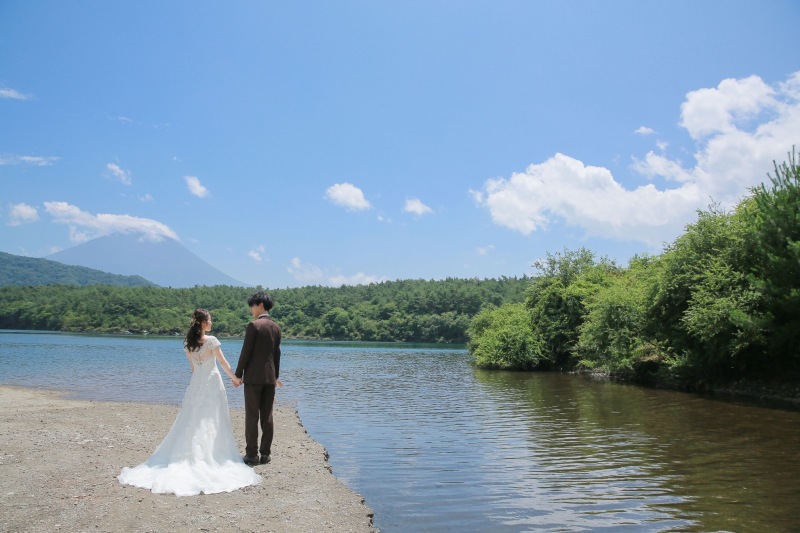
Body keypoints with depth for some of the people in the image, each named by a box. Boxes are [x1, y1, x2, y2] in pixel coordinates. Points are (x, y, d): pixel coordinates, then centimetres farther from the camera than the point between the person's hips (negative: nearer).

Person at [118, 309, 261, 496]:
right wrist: (235, 378, 5)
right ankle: (213, 456, 6)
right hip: (212, 384, -5)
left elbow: (193, 367, 13)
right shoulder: (211, 340, -15)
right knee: (212, 422, 2)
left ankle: (187, 457, 12)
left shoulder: (187, 344, 3)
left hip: (195, 383, 5)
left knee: (191, 421, 12)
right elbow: (223, 363, -9)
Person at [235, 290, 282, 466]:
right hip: (270, 376, 6)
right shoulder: (276, 327, 10)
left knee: (252, 417, 0)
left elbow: (246, 352, -11)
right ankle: (265, 454, 13)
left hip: (253, 376, -6)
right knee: (267, 417, 9)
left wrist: (238, 374, -3)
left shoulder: (253, 325, -11)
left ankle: (252, 455, 3)